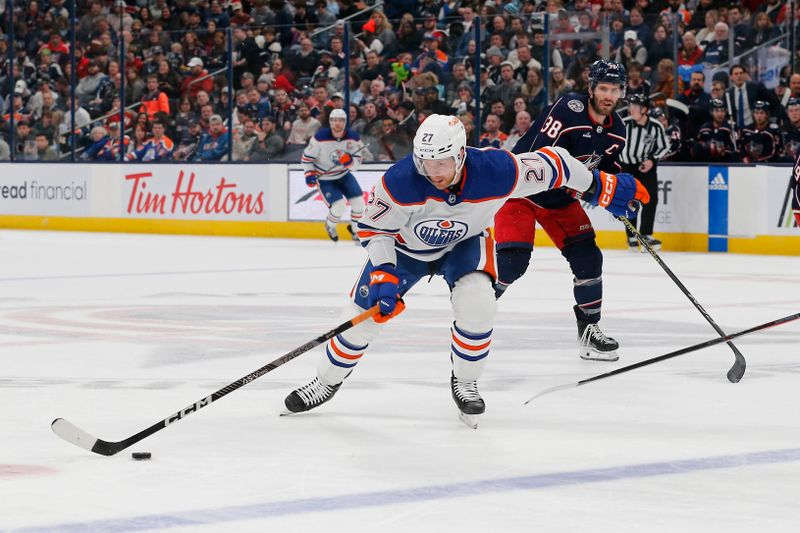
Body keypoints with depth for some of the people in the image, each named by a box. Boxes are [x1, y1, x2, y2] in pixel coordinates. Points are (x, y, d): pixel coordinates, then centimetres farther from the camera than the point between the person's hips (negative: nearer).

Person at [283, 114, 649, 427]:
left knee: (476, 306, -25)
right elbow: (372, 228, -22)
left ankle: (465, 382, 2)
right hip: (406, 245, 0)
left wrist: (600, 186, -11)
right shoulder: (402, 180, -36)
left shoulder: (496, 172, -35)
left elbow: (550, 163, -21)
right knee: (363, 312, -3)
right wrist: (383, 275, -33)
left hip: (464, 244, 0)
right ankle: (327, 382, 22)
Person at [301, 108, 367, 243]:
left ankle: (355, 229, 23)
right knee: (339, 206, -18)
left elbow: (357, 162, -14)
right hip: (325, 178, -4)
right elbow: (306, 157, -10)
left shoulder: (353, 137, -14)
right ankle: (330, 226, 16)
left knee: (359, 203, -6)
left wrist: (348, 160, -35)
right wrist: (309, 173, -20)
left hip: (344, 175, 4)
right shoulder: (320, 137, -22)